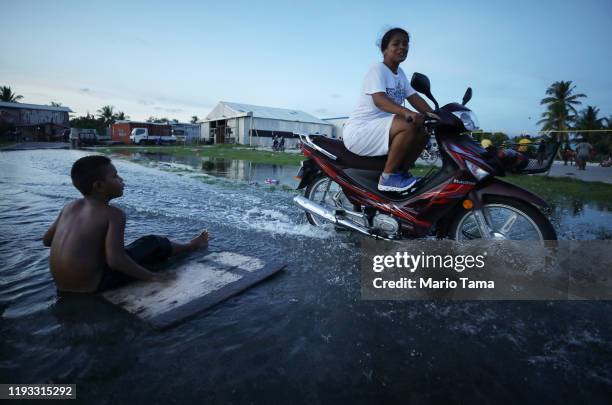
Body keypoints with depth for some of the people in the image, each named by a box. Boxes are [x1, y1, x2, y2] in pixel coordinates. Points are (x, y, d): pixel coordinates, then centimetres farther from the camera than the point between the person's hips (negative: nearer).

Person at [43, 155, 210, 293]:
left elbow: (46, 239, 13)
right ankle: (191, 246, 27)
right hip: (91, 285, -7)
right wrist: (150, 276, -17)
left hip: (62, 285, 7)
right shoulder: (114, 214, -18)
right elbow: (115, 260, -26)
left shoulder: (70, 206, 3)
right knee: (153, 243, 4)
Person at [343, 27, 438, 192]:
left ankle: (401, 172, 5)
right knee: (409, 125, -28)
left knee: (423, 133, 1)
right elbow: (379, 100, -27)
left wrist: (432, 114, -9)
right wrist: (406, 112, -43)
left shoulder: (400, 74, 17)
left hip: (379, 128, 9)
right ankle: (388, 177, -21)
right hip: (359, 129, -9)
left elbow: (414, 97, 9)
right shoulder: (377, 69, -9)